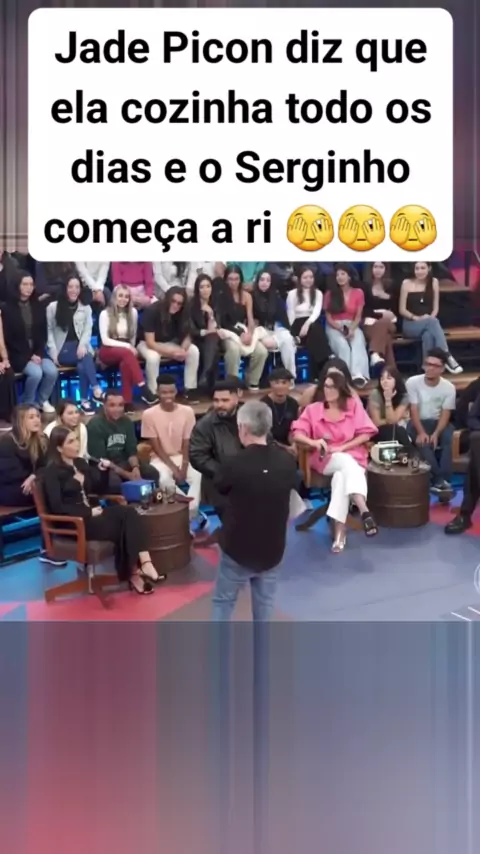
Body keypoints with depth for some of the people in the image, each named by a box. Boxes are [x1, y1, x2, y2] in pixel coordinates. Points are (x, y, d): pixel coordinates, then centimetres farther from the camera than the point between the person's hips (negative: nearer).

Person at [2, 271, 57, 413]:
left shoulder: (38, 306, 9)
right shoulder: (8, 308, -6)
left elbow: (43, 334, 9)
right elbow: (9, 338, -8)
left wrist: (38, 353, -7)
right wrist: (28, 356, -13)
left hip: (37, 352, 4)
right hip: (18, 354, -4)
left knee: (52, 371, -21)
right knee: (36, 373, -29)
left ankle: (43, 401, 4)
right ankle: (27, 405, -6)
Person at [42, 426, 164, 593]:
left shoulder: (80, 463, 15)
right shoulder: (52, 473, -7)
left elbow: (100, 490, 19)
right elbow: (58, 508, -17)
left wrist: (103, 471, 1)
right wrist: (89, 512, -18)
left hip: (89, 513, 7)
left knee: (129, 513, -21)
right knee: (121, 528, -23)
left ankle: (144, 564, -28)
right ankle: (132, 572, -10)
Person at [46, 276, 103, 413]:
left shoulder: (86, 308, 16)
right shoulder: (52, 307, 8)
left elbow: (88, 330, 6)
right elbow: (49, 331, 3)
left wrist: (82, 345, -13)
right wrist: (54, 353, -9)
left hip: (80, 348, 2)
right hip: (62, 350, -2)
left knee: (82, 365, -33)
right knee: (86, 358, -34)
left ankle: (85, 401, -28)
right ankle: (96, 390, -40)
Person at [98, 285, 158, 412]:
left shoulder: (133, 312, 7)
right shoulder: (105, 314, -5)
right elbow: (105, 340, -11)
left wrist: (131, 348, -1)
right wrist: (126, 346, -19)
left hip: (126, 351, 3)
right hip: (108, 351, -3)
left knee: (125, 362, -36)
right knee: (127, 353, -37)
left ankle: (127, 401, -37)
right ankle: (144, 391, -46)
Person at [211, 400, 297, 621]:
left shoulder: (234, 464, -22)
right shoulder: (287, 461, -8)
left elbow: (221, 488, -1)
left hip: (239, 546, -4)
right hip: (273, 547, 4)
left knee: (224, 600, 12)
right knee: (264, 601, 17)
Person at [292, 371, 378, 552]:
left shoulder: (353, 404, 8)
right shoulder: (313, 409, 9)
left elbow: (365, 434, 1)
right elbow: (297, 434, -3)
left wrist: (342, 448, -12)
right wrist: (314, 442, -24)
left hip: (352, 455, 1)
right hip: (325, 458, -1)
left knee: (342, 475, -35)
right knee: (346, 463, -35)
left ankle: (339, 531, -42)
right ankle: (364, 511, -51)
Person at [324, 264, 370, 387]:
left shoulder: (358, 293, 9)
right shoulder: (330, 293, 6)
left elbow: (358, 316, 5)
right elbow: (328, 317, 2)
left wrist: (351, 329, -15)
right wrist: (341, 329, -14)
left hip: (352, 326, 1)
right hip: (334, 327, -1)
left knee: (358, 343, -34)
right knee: (343, 345, -35)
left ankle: (359, 374, -53)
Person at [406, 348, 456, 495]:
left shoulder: (449, 387, -6)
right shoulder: (413, 382, -10)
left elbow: (445, 415, -9)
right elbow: (414, 410, -12)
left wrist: (436, 434, -26)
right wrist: (421, 432, -26)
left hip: (439, 422, 1)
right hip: (418, 422, -1)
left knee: (449, 439, -31)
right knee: (423, 443, -33)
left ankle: (440, 481, -31)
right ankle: (441, 481, -31)